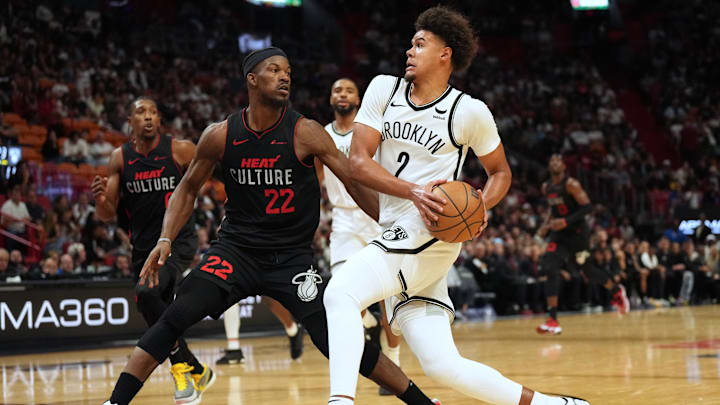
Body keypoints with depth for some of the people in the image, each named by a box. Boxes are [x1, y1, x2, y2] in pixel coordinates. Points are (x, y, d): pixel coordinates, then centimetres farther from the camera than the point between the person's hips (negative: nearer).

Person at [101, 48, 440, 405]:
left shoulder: (305, 133, -12)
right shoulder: (220, 136, -6)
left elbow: (356, 184, -13)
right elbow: (188, 188, 9)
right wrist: (166, 239, -4)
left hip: (292, 255, -1)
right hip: (236, 247, 2)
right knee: (175, 318, -17)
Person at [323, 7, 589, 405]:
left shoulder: (469, 112, -2)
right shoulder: (384, 90, 9)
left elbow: (501, 171, 12)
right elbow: (358, 162, 0)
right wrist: (413, 191, -16)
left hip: (428, 238, -5)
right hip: (396, 238, 5)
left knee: (340, 293, -26)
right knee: (443, 366, 0)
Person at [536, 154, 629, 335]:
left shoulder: (571, 184, -15)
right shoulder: (546, 187, 8)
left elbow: (587, 207, -20)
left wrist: (566, 221, -28)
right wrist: (547, 225, 9)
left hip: (577, 232, -6)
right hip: (560, 234, 6)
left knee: (586, 269, 7)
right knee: (550, 269, -8)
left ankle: (616, 290, 38)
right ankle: (553, 321, -9)